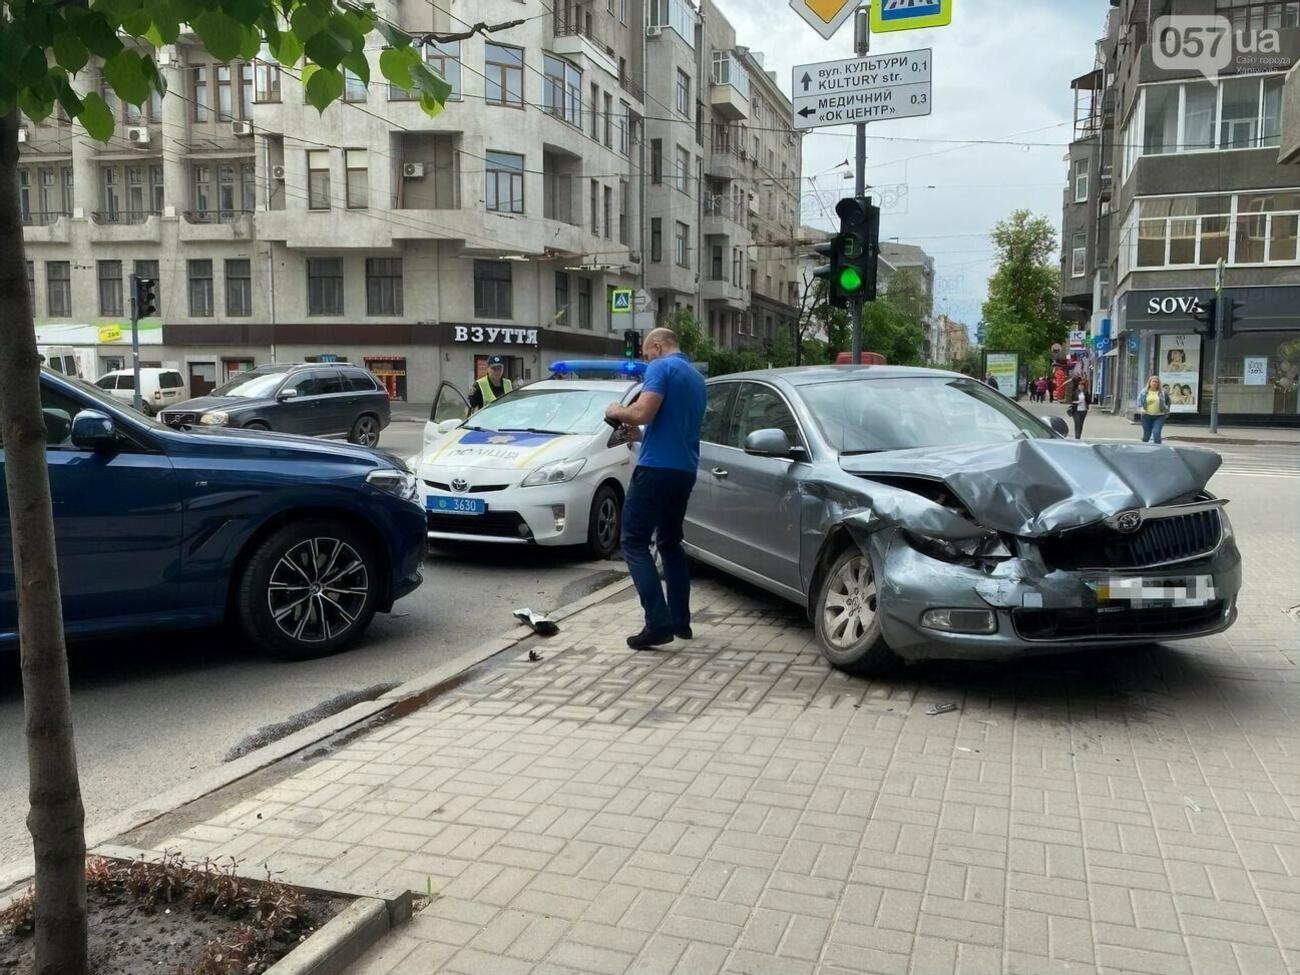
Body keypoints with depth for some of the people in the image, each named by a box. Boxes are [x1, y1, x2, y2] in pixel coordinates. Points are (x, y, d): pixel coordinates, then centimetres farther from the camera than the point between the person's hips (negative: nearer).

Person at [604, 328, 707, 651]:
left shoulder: (662, 368, -7)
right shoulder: (697, 378, 21)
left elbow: (642, 413, -20)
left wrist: (617, 411, 0)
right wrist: (634, 428, 24)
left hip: (656, 468, -9)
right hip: (685, 471, 9)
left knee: (635, 543, -4)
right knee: (670, 543, 18)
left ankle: (658, 623, -12)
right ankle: (680, 620, 18)